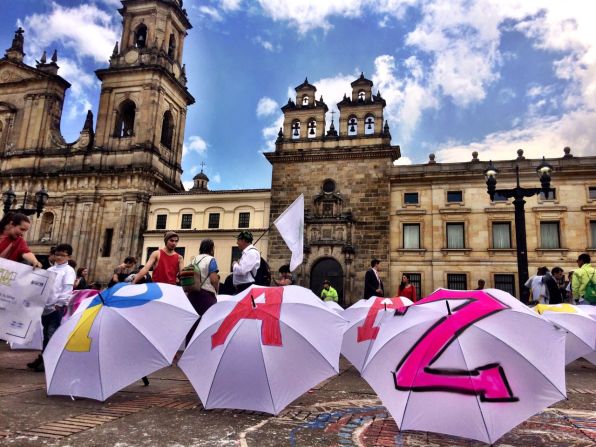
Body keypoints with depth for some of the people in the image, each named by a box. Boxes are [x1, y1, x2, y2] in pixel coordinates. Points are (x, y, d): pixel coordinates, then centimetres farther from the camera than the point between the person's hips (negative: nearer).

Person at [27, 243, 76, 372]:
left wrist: (59, 303, -18)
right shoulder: (50, 269, 16)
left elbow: (67, 290, -11)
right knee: (46, 333, 14)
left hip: (57, 306, -6)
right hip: (46, 305, 6)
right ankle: (42, 357, 23)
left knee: (51, 334, -6)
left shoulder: (69, 271, -4)